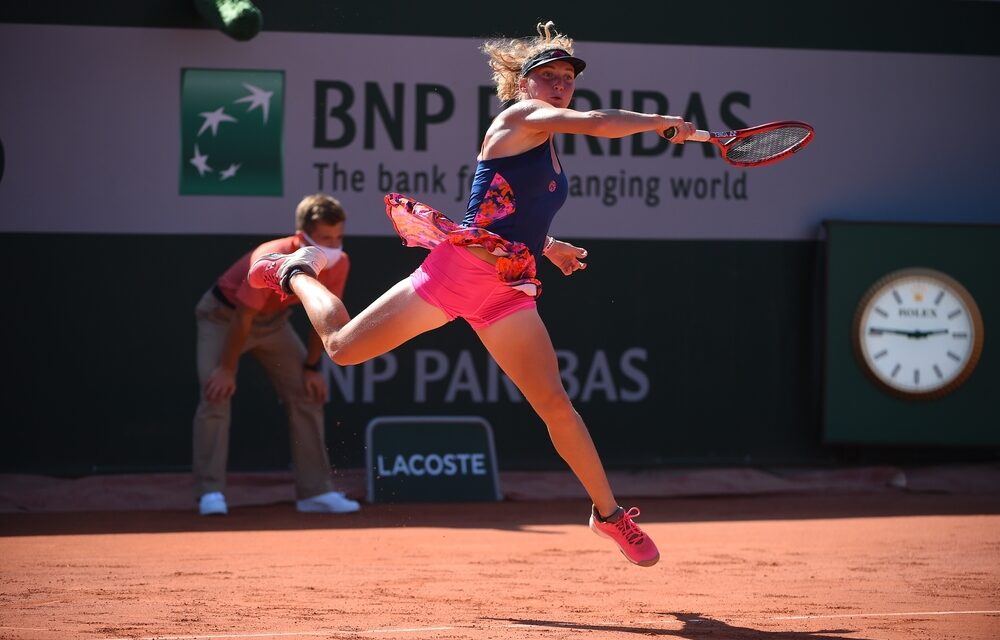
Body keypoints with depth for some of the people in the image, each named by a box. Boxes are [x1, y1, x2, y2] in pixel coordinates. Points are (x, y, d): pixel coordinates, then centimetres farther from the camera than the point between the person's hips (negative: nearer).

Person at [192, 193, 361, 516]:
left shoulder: (339, 264, -20)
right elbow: (243, 319, -28)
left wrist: (312, 366, 0)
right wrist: (227, 368, -21)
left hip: (274, 320, 6)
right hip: (224, 315, -6)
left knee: (308, 396, 0)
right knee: (217, 394, -19)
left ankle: (315, 492, 4)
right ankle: (210, 493, -16)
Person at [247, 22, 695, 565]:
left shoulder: (547, 148, 20)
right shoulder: (519, 118, -4)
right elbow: (600, 123, -20)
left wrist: (546, 246, 26)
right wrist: (666, 122, -11)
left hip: (507, 293, 7)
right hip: (457, 269, -7)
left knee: (554, 403, -8)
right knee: (343, 347, 4)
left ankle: (608, 512, 3)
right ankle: (297, 272, 33)